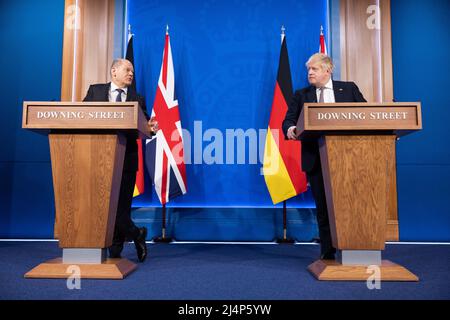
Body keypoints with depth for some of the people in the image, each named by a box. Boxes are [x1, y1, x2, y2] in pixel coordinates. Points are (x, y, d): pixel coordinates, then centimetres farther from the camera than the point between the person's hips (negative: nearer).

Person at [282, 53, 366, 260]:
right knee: (323, 206, 7)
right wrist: (290, 128, -19)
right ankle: (327, 252, 18)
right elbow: (288, 119, 3)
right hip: (316, 158, 1)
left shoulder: (349, 89, 9)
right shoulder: (301, 95, 10)